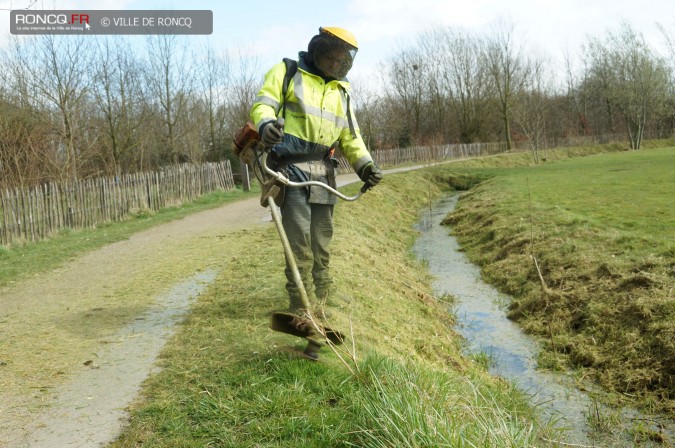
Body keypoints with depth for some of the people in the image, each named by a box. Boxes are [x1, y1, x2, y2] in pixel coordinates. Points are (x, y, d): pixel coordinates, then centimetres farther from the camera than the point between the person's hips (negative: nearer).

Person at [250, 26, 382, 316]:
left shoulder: (341, 90, 21)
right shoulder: (286, 72, 6)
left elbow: (349, 135, 20)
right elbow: (263, 104, -7)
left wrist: (365, 164, 4)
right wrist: (265, 124, -30)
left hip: (323, 171, 6)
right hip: (291, 166, -5)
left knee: (322, 238, 9)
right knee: (299, 237, -11)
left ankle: (322, 298, 21)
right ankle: (301, 304, -5)